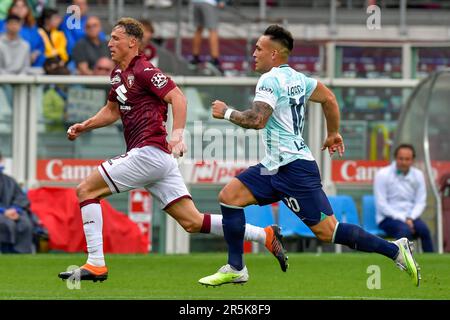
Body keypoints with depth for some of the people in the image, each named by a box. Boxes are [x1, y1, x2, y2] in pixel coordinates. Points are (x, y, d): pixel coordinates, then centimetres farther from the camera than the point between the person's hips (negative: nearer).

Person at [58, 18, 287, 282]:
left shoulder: (143, 70, -9)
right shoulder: (118, 73, 19)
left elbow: (178, 97, -18)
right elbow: (112, 111, 32)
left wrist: (177, 132, -32)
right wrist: (84, 127, 19)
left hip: (149, 151, -10)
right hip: (158, 158, 10)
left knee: (86, 190, -7)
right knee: (192, 222, 6)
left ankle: (95, 265, -8)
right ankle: (266, 235, 7)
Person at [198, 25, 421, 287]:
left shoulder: (270, 80, -14)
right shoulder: (297, 78, 14)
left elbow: (256, 120, -24)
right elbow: (329, 99, 21)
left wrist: (227, 113, -8)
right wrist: (333, 134, 33)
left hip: (294, 168, -10)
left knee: (328, 232, -9)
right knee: (229, 196, 4)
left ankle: (395, 250, -5)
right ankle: (235, 269, 5)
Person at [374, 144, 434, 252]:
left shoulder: (418, 175, 8)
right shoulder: (382, 174, -5)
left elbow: (421, 202, 8)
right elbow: (381, 204, -9)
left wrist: (410, 219, -11)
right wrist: (403, 220, -16)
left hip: (410, 218, 4)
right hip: (388, 218, -4)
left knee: (423, 229, -27)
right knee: (405, 230, -34)